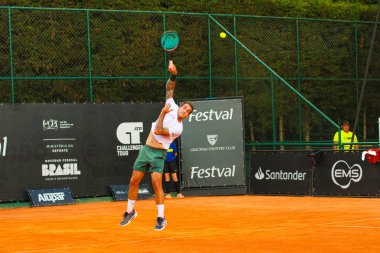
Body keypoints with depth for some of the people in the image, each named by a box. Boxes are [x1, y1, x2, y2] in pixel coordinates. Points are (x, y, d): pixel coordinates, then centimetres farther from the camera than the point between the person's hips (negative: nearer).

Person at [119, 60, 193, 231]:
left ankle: (161, 218, -8)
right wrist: (173, 74, -11)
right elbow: (169, 88, 6)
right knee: (134, 181, 6)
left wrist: (163, 113, -16)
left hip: (158, 154, -5)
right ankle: (130, 212, 23)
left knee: (156, 183, -17)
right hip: (146, 150, 6)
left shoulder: (178, 128, -14)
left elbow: (158, 131, -23)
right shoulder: (173, 107, 1)